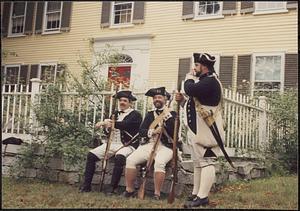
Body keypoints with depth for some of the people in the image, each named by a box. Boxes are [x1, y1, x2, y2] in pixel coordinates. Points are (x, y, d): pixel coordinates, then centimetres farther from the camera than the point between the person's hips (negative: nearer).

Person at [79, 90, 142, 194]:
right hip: (112, 143, 6)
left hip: (127, 145, -6)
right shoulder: (116, 114, 18)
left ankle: (113, 187, -27)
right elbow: (107, 130, 10)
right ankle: (86, 185, -4)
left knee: (119, 157, -38)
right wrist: (107, 126, -14)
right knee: (91, 155, -9)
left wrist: (111, 123, -31)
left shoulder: (135, 115, -1)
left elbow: (126, 124, -22)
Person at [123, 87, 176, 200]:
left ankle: (157, 193, -23)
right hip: (148, 145, 4)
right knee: (130, 160, -19)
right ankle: (129, 190, -5)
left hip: (165, 146, -4)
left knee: (159, 162, -36)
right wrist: (153, 132, -11)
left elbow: (174, 131, -10)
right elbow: (141, 131, 7)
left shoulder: (172, 114, 7)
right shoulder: (150, 114, 18)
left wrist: (167, 115, -13)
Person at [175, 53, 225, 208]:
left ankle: (202, 197, -11)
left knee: (206, 162, -11)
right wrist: (182, 101, 7)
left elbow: (190, 90, -29)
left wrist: (189, 78, -8)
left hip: (206, 131, -12)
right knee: (198, 162, 15)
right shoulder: (204, 81, 20)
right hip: (199, 130, 12)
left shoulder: (210, 81, -15)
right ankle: (195, 194, 23)